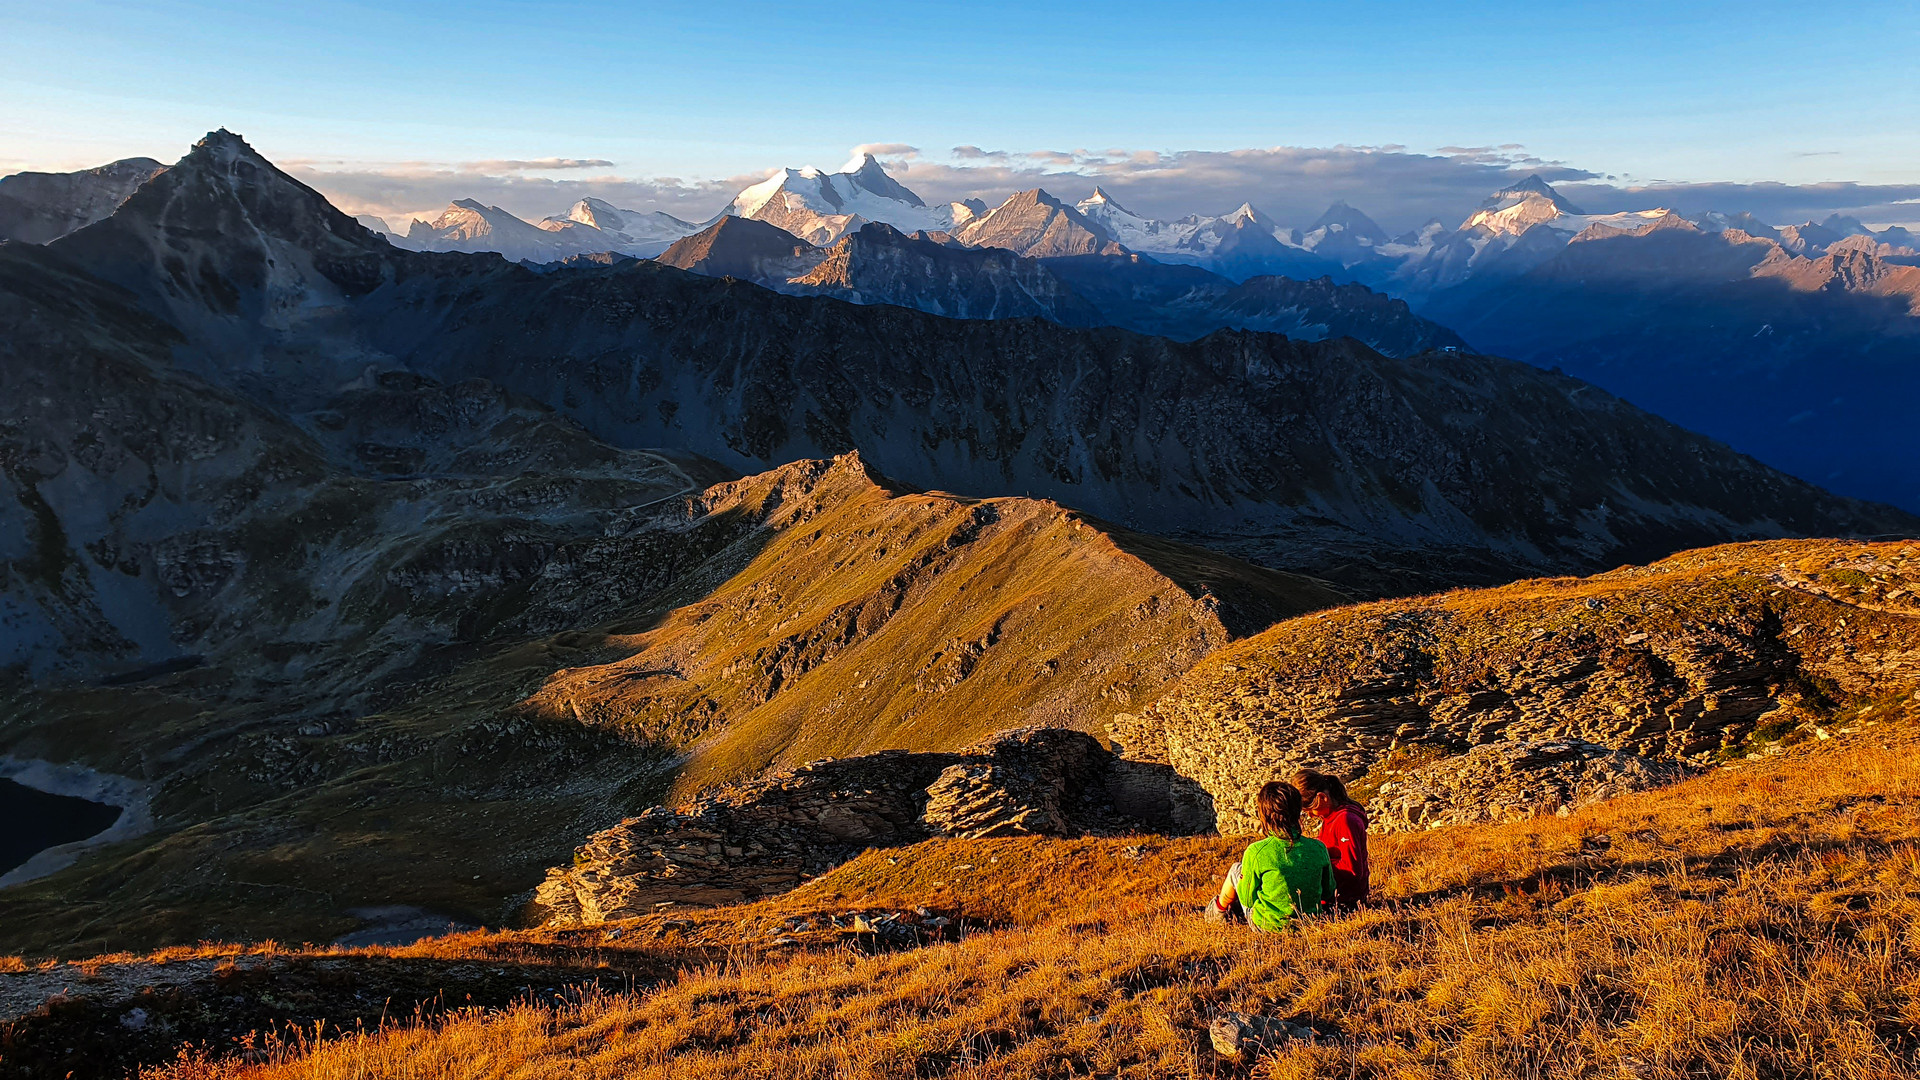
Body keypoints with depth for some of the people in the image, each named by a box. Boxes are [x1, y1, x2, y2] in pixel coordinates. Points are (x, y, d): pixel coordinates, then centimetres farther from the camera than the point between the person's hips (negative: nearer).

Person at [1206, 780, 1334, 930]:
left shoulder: (1256, 851, -22)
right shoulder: (1319, 848, -11)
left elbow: (1248, 900, -10)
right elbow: (1329, 893, 3)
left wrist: (1243, 880, 10)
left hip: (1268, 926, -4)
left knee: (1236, 870, 19)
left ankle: (1220, 908, 48)